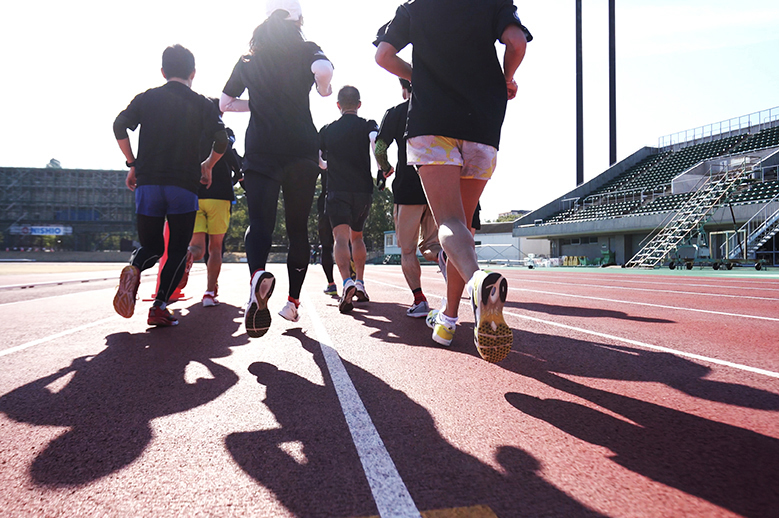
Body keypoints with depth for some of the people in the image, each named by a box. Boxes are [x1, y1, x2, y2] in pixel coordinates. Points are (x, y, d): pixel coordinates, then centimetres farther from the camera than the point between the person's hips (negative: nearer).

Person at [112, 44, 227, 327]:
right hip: (184, 184, -2)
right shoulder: (201, 103, 7)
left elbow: (120, 125, 0)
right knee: (178, 249, 7)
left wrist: (132, 164, 8)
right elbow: (221, 138, -6)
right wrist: (208, 164, 11)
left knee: (151, 246, 15)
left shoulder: (147, 98, 13)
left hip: (147, 181, 2)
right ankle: (159, 306, -7)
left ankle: (134, 269, -19)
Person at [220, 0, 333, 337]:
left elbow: (225, 103, 19)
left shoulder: (249, 57, 15)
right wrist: (324, 91, 3)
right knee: (298, 227, 8)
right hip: (302, 150, -1)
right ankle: (293, 302, 11)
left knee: (259, 221, -5)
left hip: (260, 151, 1)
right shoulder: (305, 49, 6)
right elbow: (323, 70, -18)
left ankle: (258, 275, -37)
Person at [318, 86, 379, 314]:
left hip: (337, 191, -1)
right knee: (357, 237, 20)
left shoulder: (327, 130, 12)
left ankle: (347, 281, -39)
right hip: (363, 190, 1)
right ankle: (360, 283, 19)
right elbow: (376, 141, -18)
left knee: (341, 236, -14)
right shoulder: (368, 125, 6)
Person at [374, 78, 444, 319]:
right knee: (429, 246, 12)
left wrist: (386, 169, 15)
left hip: (408, 187, -3)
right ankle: (444, 255, -23)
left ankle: (419, 301, -5)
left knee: (407, 250, 5)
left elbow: (379, 149, -4)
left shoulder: (395, 113, 2)